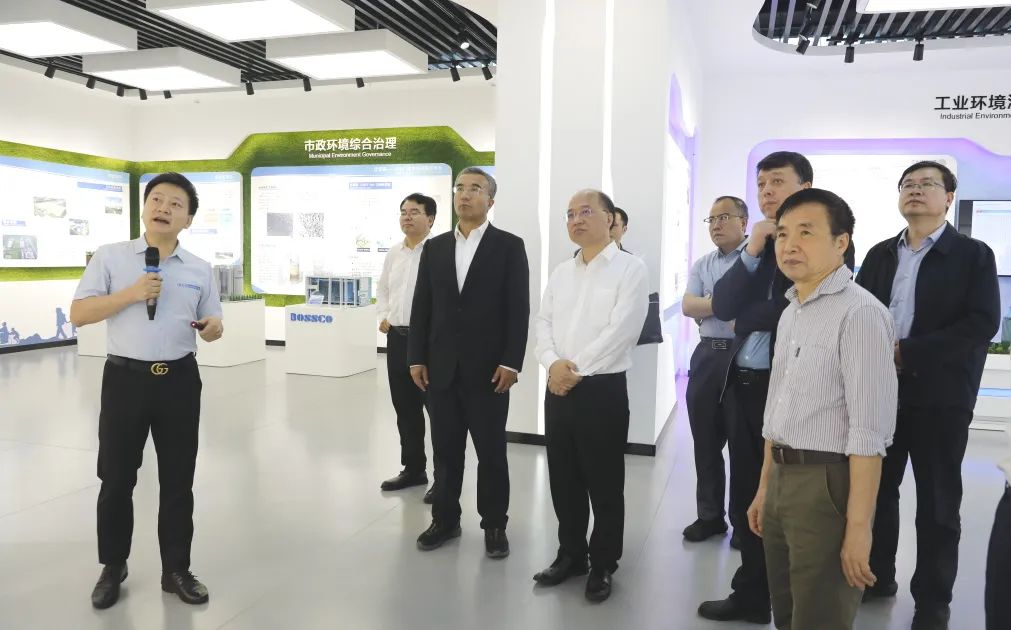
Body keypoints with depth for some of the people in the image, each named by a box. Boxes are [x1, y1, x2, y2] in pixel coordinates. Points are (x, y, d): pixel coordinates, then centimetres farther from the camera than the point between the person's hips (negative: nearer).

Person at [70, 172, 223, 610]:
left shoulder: (199, 269, 7)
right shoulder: (110, 257, 1)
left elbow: (210, 326, 11)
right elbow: (78, 314, -4)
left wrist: (214, 327, -13)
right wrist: (132, 293, -16)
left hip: (179, 380, 2)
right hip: (125, 378, -1)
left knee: (178, 480, 10)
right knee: (116, 478, 10)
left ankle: (176, 570, 25)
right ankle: (112, 567, 30)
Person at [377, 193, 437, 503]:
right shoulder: (394, 253, 13)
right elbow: (382, 288, 26)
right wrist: (383, 317, 13)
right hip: (397, 337, 8)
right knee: (405, 408, 15)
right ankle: (413, 468, 30)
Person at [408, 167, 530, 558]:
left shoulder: (509, 246, -2)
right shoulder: (434, 247, 10)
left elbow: (519, 310, -6)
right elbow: (421, 307, 8)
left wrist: (511, 363, -12)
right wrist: (416, 358, 2)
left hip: (488, 369, -3)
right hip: (441, 368, 3)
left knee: (491, 452, 8)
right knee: (446, 450, 12)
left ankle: (494, 525, 23)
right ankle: (445, 519, 27)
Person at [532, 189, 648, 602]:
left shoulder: (630, 269, -6)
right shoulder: (561, 272, 13)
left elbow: (621, 331, -15)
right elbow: (543, 322, 7)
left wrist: (575, 370, -15)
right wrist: (552, 364, -12)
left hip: (602, 389, -5)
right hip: (558, 389, 6)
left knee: (604, 484, 6)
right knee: (563, 480, 14)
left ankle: (603, 564, 24)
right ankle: (570, 554, 32)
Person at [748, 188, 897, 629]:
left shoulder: (859, 313, -16)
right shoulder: (790, 314, 12)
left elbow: (869, 429, -20)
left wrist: (858, 525, -20)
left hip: (827, 484, -8)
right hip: (782, 478, 8)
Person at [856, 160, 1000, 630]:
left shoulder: (973, 254, -2)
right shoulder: (880, 255, 12)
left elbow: (982, 324, -13)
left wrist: (907, 353, -18)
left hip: (940, 395, -4)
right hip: (880, 390, 4)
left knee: (937, 500, 7)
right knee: (876, 487, 12)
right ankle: (876, 575, 29)